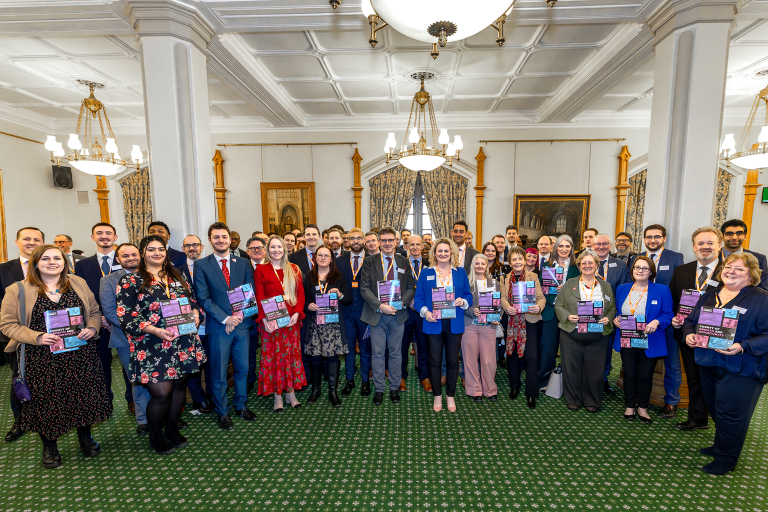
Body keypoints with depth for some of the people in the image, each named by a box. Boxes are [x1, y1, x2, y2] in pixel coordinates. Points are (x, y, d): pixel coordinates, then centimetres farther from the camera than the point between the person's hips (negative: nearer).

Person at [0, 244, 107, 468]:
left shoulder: (78, 284, 5)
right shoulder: (18, 291, -2)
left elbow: (95, 311, 11)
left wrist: (92, 328, -8)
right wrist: (37, 337, -17)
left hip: (80, 356, 2)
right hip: (42, 360, -2)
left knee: (85, 396, 10)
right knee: (46, 400, 9)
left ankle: (85, 436, 35)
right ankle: (49, 446, 35)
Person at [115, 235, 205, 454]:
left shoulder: (177, 277, 12)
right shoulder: (130, 281, -3)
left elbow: (193, 300, 17)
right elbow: (125, 317, -8)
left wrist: (195, 313, -4)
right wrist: (154, 330, -19)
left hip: (183, 344, 5)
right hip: (152, 348, -4)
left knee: (179, 387, 13)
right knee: (161, 393, -2)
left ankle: (172, 429, 35)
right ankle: (155, 436, 26)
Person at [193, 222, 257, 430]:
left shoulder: (243, 263, 6)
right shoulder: (201, 265, -1)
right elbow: (203, 298, -7)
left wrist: (240, 315, -10)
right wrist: (225, 319, -14)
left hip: (242, 324, 3)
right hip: (218, 327, -2)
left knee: (242, 368, 14)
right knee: (218, 373, 9)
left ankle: (241, 405, 33)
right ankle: (222, 412, 27)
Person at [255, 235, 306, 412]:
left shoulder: (294, 269, 8)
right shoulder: (261, 270, 1)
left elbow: (301, 293, 4)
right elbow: (259, 297, -4)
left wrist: (297, 313, -10)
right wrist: (264, 319, -16)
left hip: (291, 320, 2)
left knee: (291, 354, 9)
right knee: (272, 356, 4)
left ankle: (291, 392, 23)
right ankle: (277, 396, 18)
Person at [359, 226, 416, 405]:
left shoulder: (404, 262, 8)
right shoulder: (369, 261, 1)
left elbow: (411, 288, 7)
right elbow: (364, 288, -5)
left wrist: (401, 303, -12)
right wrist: (380, 306, -17)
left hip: (398, 314, 2)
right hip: (376, 314, -1)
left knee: (396, 353, 11)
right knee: (378, 353, 6)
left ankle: (395, 388, 26)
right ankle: (379, 389, 21)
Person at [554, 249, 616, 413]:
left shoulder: (606, 286, 11)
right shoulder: (569, 284, 5)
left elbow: (613, 309, 13)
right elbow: (558, 305, 4)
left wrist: (608, 319, -7)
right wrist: (568, 316, -13)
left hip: (598, 337, 1)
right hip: (572, 335, -1)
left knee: (595, 370, 7)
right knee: (572, 368, 6)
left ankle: (592, 402, 27)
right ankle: (573, 400, 25)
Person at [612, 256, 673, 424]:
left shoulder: (662, 290, -2)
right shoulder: (622, 289, 6)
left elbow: (668, 315, -3)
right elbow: (617, 311, 13)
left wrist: (657, 322, -21)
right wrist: (615, 319, -7)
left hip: (649, 343, -2)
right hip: (626, 341, 2)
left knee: (645, 376, 9)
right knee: (629, 374, 10)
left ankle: (643, 408, 30)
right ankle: (629, 406, 27)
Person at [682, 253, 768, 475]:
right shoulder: (710, 295, 9)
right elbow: (690, 320, 14)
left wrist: (743, 347, -26)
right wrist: (689, 334, -6)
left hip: (741, 367, -5)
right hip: (708, 363, 5)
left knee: (730, 412, 2)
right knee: (715, 408, 18)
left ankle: (726, 459, 20)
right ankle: (720, 446, 38)